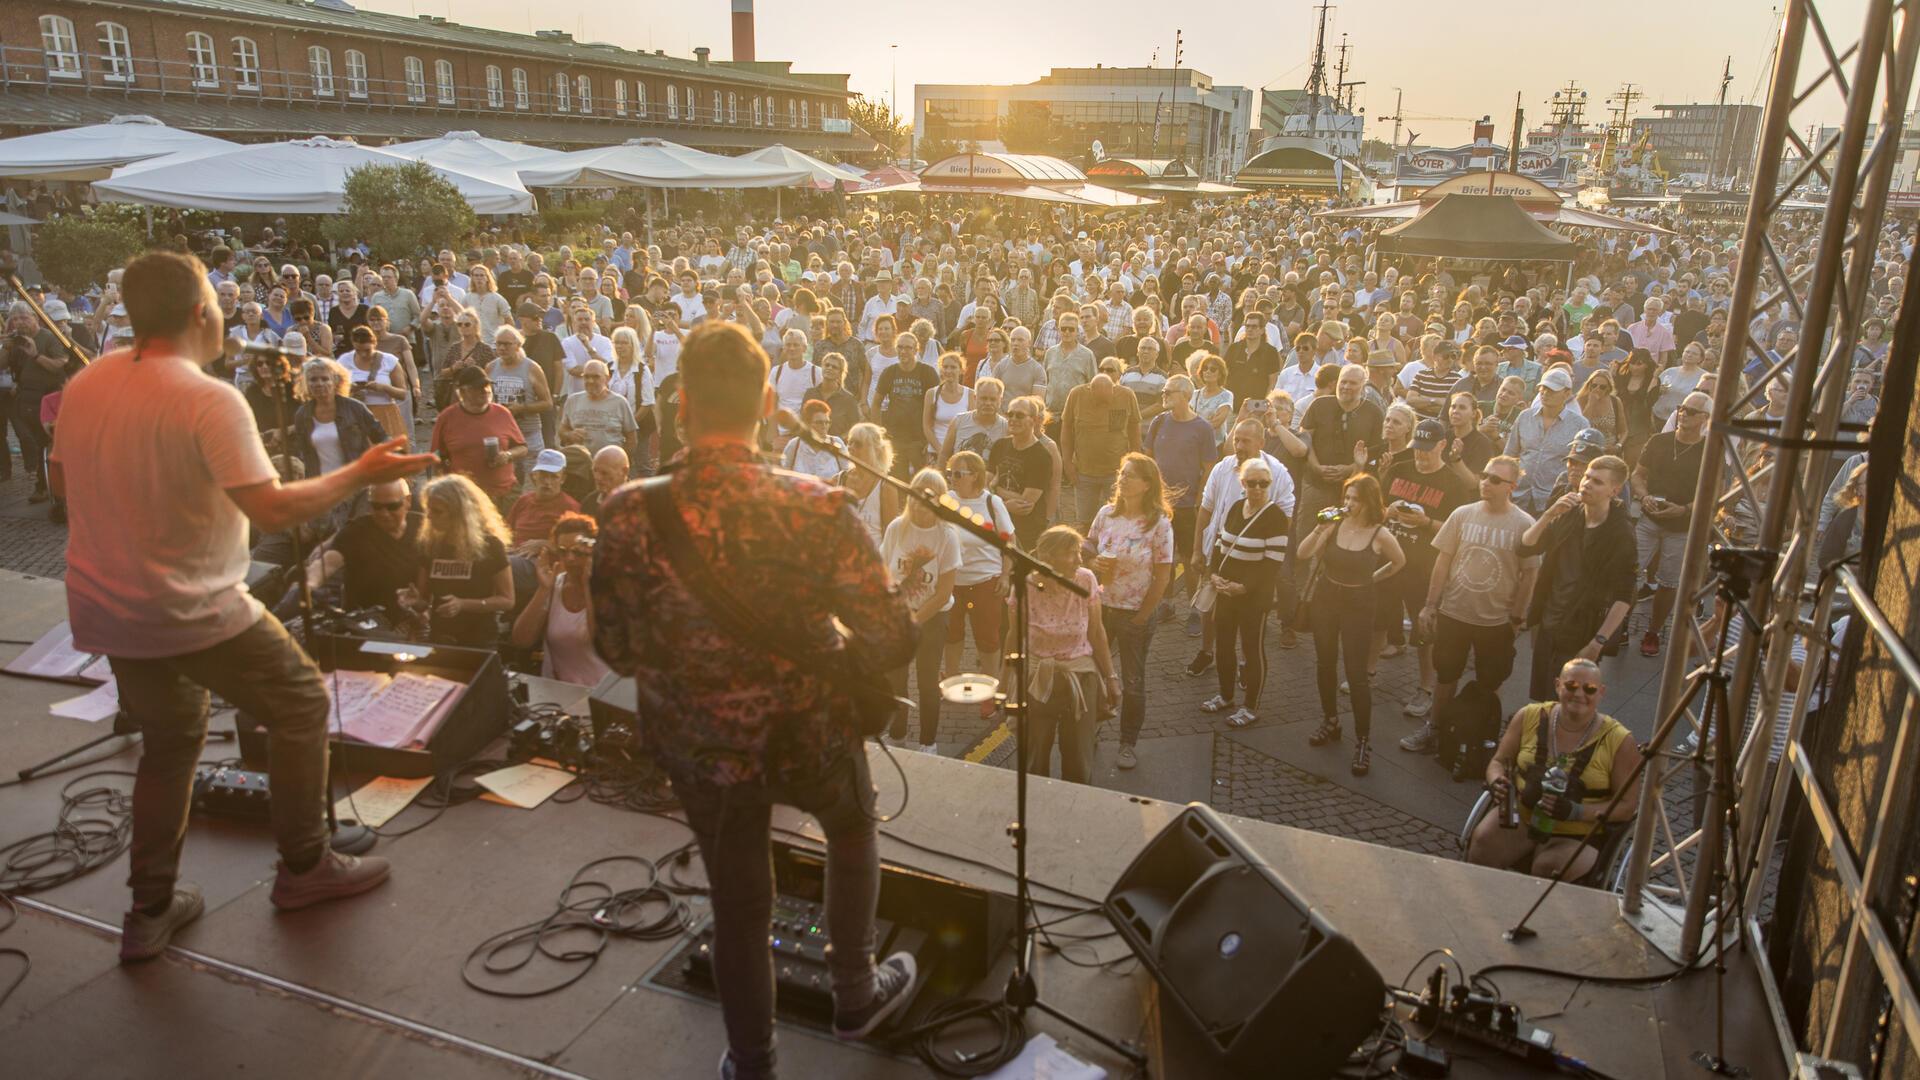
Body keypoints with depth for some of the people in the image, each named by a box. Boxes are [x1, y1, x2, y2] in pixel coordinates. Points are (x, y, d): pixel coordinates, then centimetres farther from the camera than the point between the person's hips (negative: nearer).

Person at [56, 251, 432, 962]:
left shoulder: (85, 385, 2)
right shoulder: (209, 400, -21)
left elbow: (66, 481, 16)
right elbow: (273, 510, -26)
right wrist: (361, 474, -17)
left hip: (104, 607, 8)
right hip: (192, 612, -8)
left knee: (169, 741, 21)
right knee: (302, 702, 10)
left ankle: (150, 910, 26)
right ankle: (304, 867, 18)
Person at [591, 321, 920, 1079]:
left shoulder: (629, 515, -18)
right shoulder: (817, 510, -24)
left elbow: (615, 650, -6)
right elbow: (892, 643, -20)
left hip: (696, 749, 2)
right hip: (808, 735, -1)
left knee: (737, 901, 22)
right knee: (852, 827, 31)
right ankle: (856, 994, 45)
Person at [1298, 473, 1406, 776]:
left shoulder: (1380, 534, -13)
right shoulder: (1335, 524, -8)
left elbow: (1400, 561, 6)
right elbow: (1303, 554, -13)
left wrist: (1372, 578, 4)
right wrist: (1319, 529, -25)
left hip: (1357, 606, -4)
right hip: (1325, 600, 4)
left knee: (1356, 674, -4)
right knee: (1325, 665, 15)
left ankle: (1363, 742, 6)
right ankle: (1331, 722, 35)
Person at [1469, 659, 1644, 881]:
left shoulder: (1620, 741, -5)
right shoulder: (1529, 717, 1)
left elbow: (1628, 804, -4)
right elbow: (1499, 762, 10)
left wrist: (1575, 811, -20)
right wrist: (1498, 782, -14)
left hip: (1577, 835, -2)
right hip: (1518, 817, 2)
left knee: (1548, 868, -32)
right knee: (1483, 841, -27)